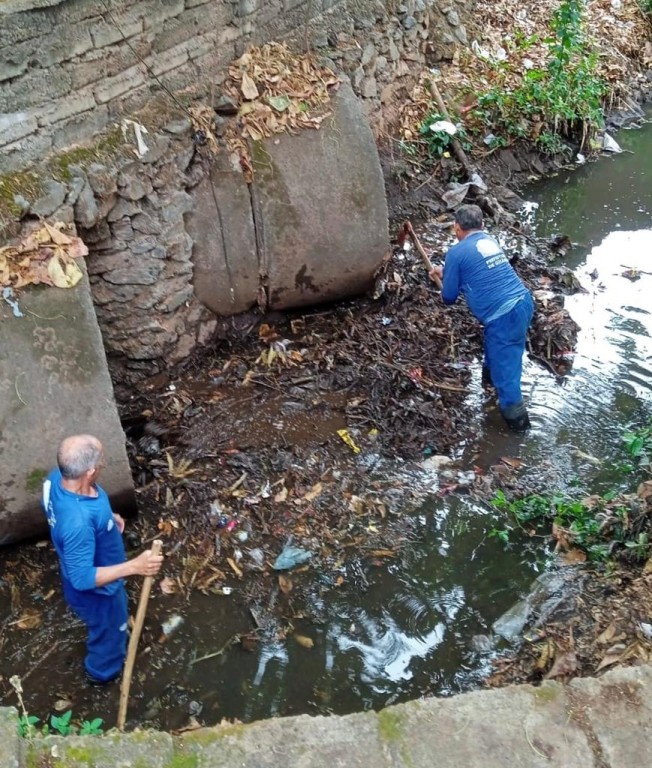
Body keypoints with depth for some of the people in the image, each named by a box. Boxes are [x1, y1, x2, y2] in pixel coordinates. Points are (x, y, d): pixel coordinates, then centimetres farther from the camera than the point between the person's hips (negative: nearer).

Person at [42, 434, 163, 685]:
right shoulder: (78, 522, -47)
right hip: (95, 590, -7)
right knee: (109, 630, 26)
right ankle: (102, 672, 56)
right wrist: (134, 567, -42)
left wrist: (106, 516, 8)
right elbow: (82, 578, -38)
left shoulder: (56, 478, -21)